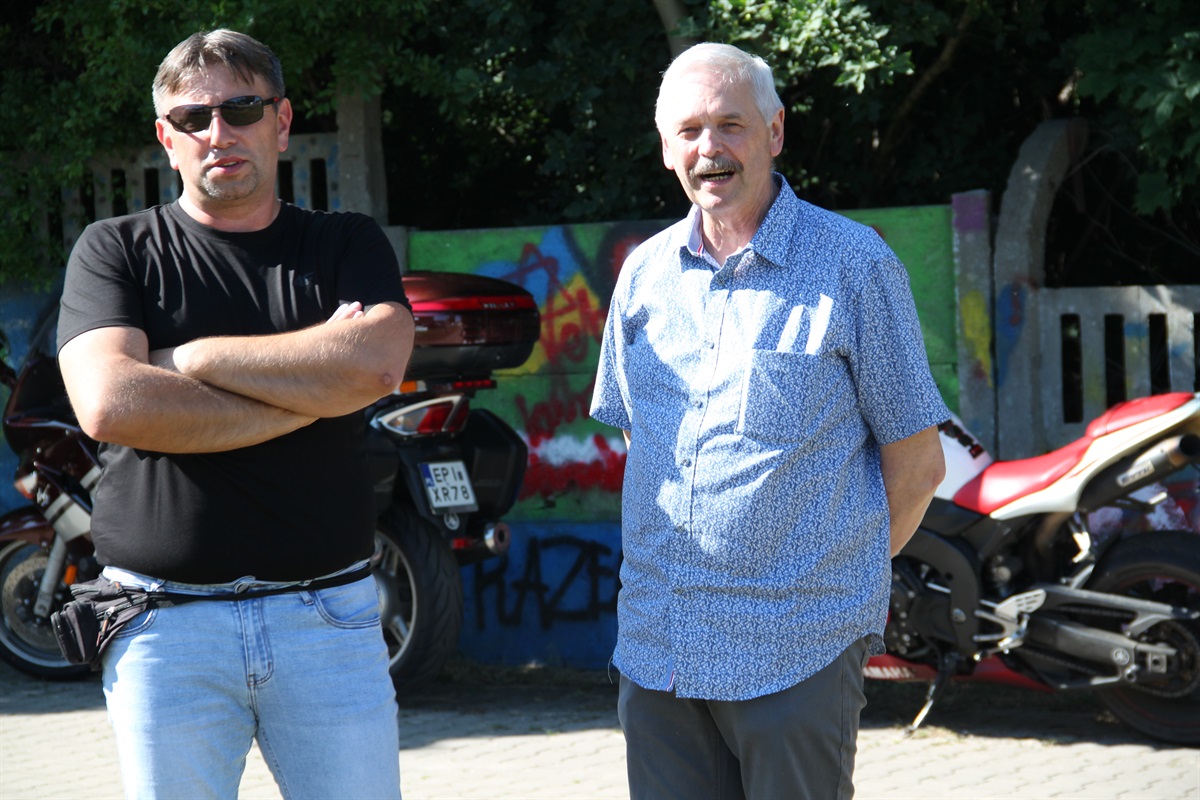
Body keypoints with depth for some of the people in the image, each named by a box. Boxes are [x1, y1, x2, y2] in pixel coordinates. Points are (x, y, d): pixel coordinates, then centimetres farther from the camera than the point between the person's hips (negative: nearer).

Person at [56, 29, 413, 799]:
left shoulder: (347, 244, 10)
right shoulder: (116, 252, 6)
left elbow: (378, 362, -11)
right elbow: (110, 404, -12)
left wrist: (191, 358, -8)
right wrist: (312, 392, -9)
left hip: (328, 615, 1)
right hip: (165, 622, -1)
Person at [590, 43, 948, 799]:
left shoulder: (854, 265, -5)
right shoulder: (645, 272, 10)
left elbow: (917, 464, -1)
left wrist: (837, 569, 6)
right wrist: (678, 555, 13)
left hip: (796, 652, -4)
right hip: (656, 648, 5)